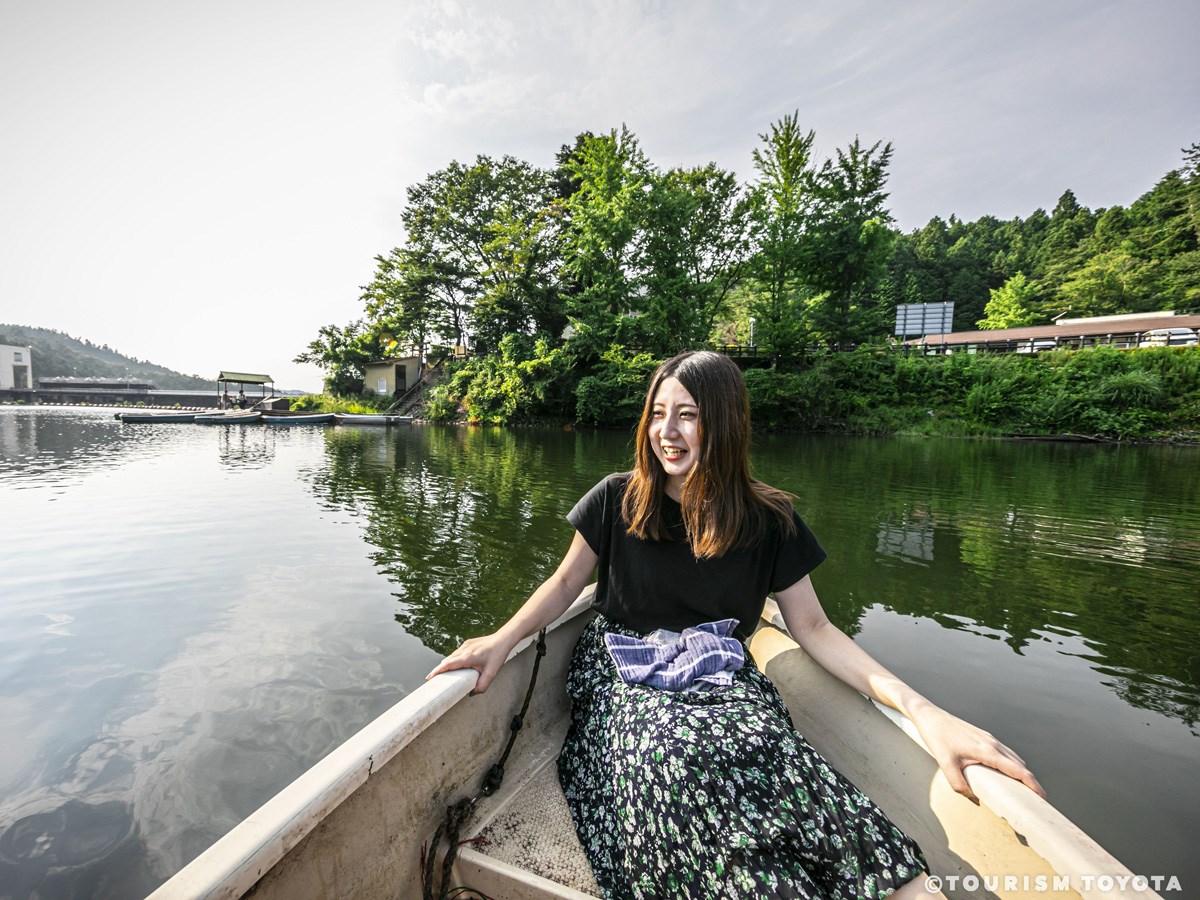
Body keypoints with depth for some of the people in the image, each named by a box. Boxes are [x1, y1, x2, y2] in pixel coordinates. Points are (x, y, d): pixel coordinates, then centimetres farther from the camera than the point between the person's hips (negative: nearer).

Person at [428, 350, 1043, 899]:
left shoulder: (768, 521, -1)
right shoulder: (618, 501, -2)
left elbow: (812, 628, 0)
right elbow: (565, 583, 6)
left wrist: (920, 709, -14)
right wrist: (502, 640, -11)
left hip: (718, 674, 1)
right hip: (624, 671, 0)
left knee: (771, 756, -35)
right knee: (677, 755, -35)